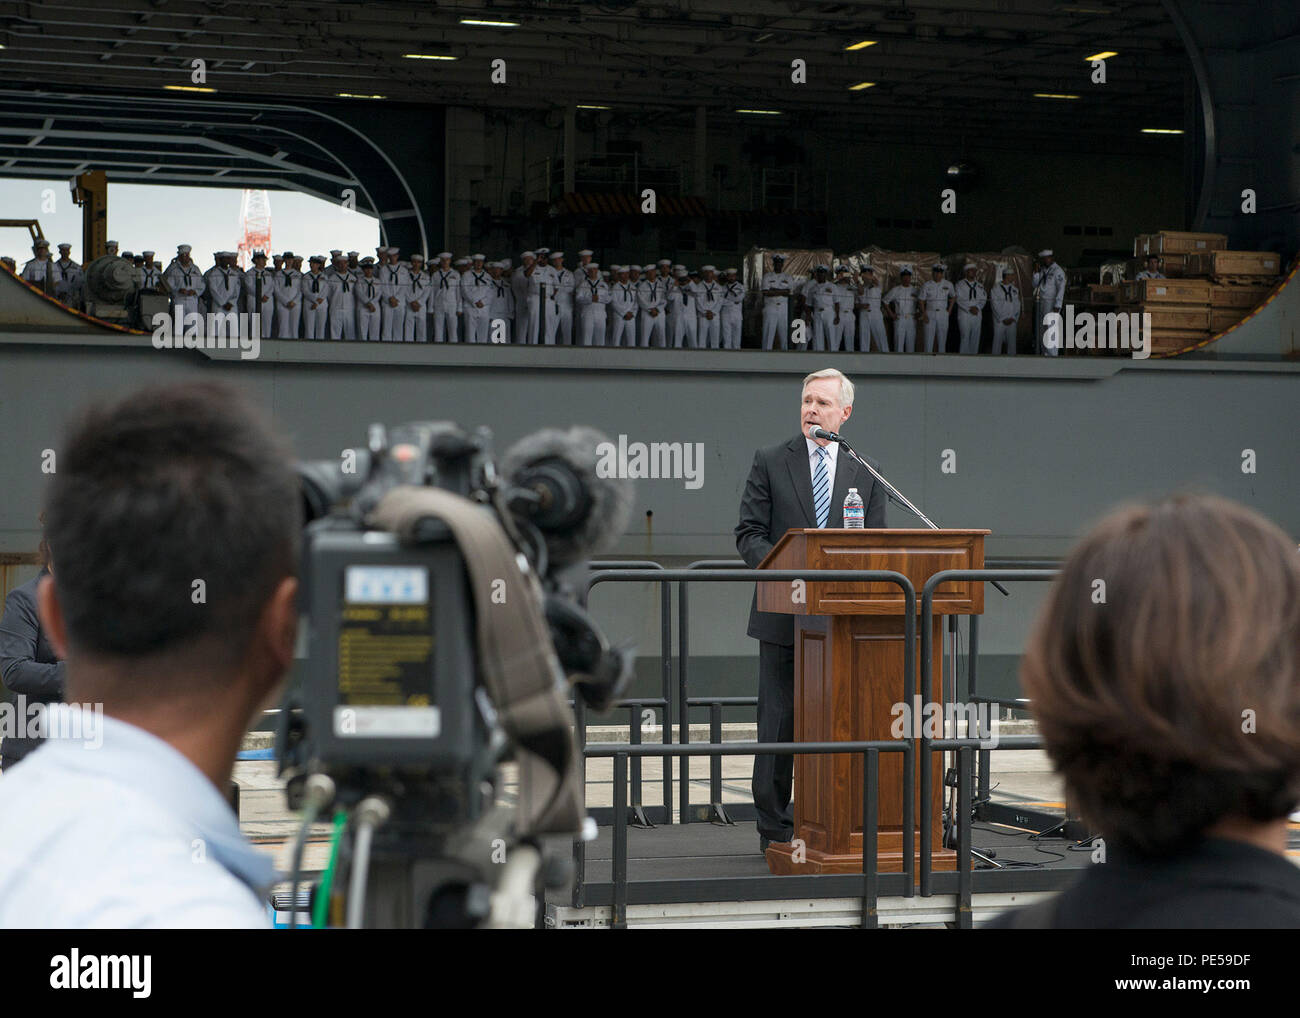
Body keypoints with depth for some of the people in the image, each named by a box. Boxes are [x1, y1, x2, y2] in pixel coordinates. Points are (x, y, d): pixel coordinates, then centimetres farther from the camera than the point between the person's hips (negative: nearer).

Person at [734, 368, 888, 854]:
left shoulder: (866, 471, 10)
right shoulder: (770, 461, 4)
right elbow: (749, 535, 0)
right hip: (783, 614, -2)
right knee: (778, 723, 0)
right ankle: (775, 829, 8)